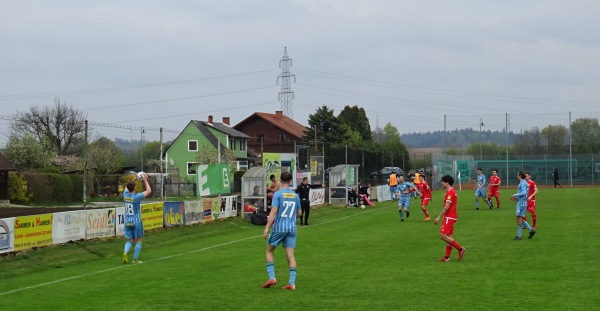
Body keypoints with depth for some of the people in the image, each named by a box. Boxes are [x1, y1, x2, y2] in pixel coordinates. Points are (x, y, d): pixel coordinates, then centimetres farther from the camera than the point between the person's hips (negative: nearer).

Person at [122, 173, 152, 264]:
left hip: (127, 222, 5)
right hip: (136, 222, -5)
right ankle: (135, 259, 7)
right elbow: (149, 191, -6)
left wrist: (133, 180, 26)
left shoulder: (125, 195, -2)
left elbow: (127, 188, 23)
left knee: (129, 240, 12)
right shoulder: (137, 197, -16)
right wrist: (145, 180, 3)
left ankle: (125, 252, -14)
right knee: (138, 241, 8)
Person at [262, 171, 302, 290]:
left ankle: (272, 277, 2)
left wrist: (267, 228, -17)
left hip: (279, 227, -4)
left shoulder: (278, 194, -8)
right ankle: (292, 283, -4)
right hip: (292, 228, 4)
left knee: (269, 251, 13)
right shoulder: (295, 195, 7)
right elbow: (299, 213, 14)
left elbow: (274, 212, -16)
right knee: (290, 255, 2)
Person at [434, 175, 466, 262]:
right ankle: (447, 257, 10)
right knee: (449, 237, 9)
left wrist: (438, 217, -19)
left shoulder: (450, 192, -15)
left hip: (449, 217, -10)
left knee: (443, 236, -13)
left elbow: (446, 207, -21)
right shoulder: (452, 191, 17)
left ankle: (460, 249, -10)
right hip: (451, 217, 10)